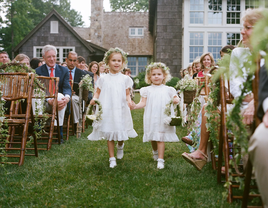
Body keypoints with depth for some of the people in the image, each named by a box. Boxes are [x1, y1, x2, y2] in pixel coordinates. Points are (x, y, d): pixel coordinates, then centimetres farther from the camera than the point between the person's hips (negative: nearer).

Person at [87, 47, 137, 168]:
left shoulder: (125, 79, 4)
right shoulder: (103, 79, 4)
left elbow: (127, 94, 6)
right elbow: (98, 92, 10)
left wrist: (129, 100, -14)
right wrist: (94, 99, -10)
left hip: (121, 110, 0)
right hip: (107, 110, 0)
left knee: (121, 132, 7)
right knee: (109, 135, 3)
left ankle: (120, 146, 43)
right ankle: (112, 158, 14)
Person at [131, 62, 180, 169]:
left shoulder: (168, 90, 9)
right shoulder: (147, 90, 7)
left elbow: (176, 98, 15)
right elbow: (143, 103, 2)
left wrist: (176, 100, -9)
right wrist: (135, 106, -15)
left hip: (163, 117, -1)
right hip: (151, 118, 2)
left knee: (160, 138, -8)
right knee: (152, 137, 12)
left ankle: (160, 159, -5)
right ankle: (155, 151, 42)